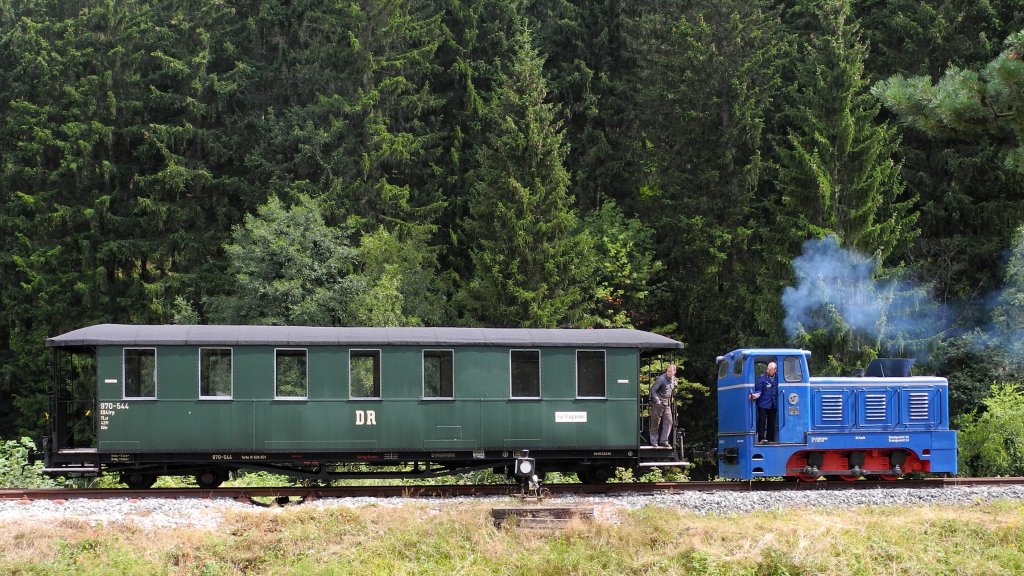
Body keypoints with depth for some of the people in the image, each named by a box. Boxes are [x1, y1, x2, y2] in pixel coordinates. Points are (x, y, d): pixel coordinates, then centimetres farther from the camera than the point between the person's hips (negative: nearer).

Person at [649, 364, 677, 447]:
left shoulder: (673, 379, 7)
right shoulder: (661, 379, -17)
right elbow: (652, 390, -16)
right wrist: (657, 400, -23)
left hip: (667, 404, 7)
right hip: (658, 403, -7)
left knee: (668, 421, -2)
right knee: (655, 423, 1)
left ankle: (664, 441, 2)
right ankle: (654, 442, 9)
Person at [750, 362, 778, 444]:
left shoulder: (777, 379, 8)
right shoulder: (761, 378, -4)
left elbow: (779, 391, 16)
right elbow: (758, 391, -7)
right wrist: (755, 395, -27)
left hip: (773, 405, 4)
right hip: (763, 404, -4)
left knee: (772, 422, 7)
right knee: (762, 420, -11)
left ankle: (770, 439, 15)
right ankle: (761, 438, -12)